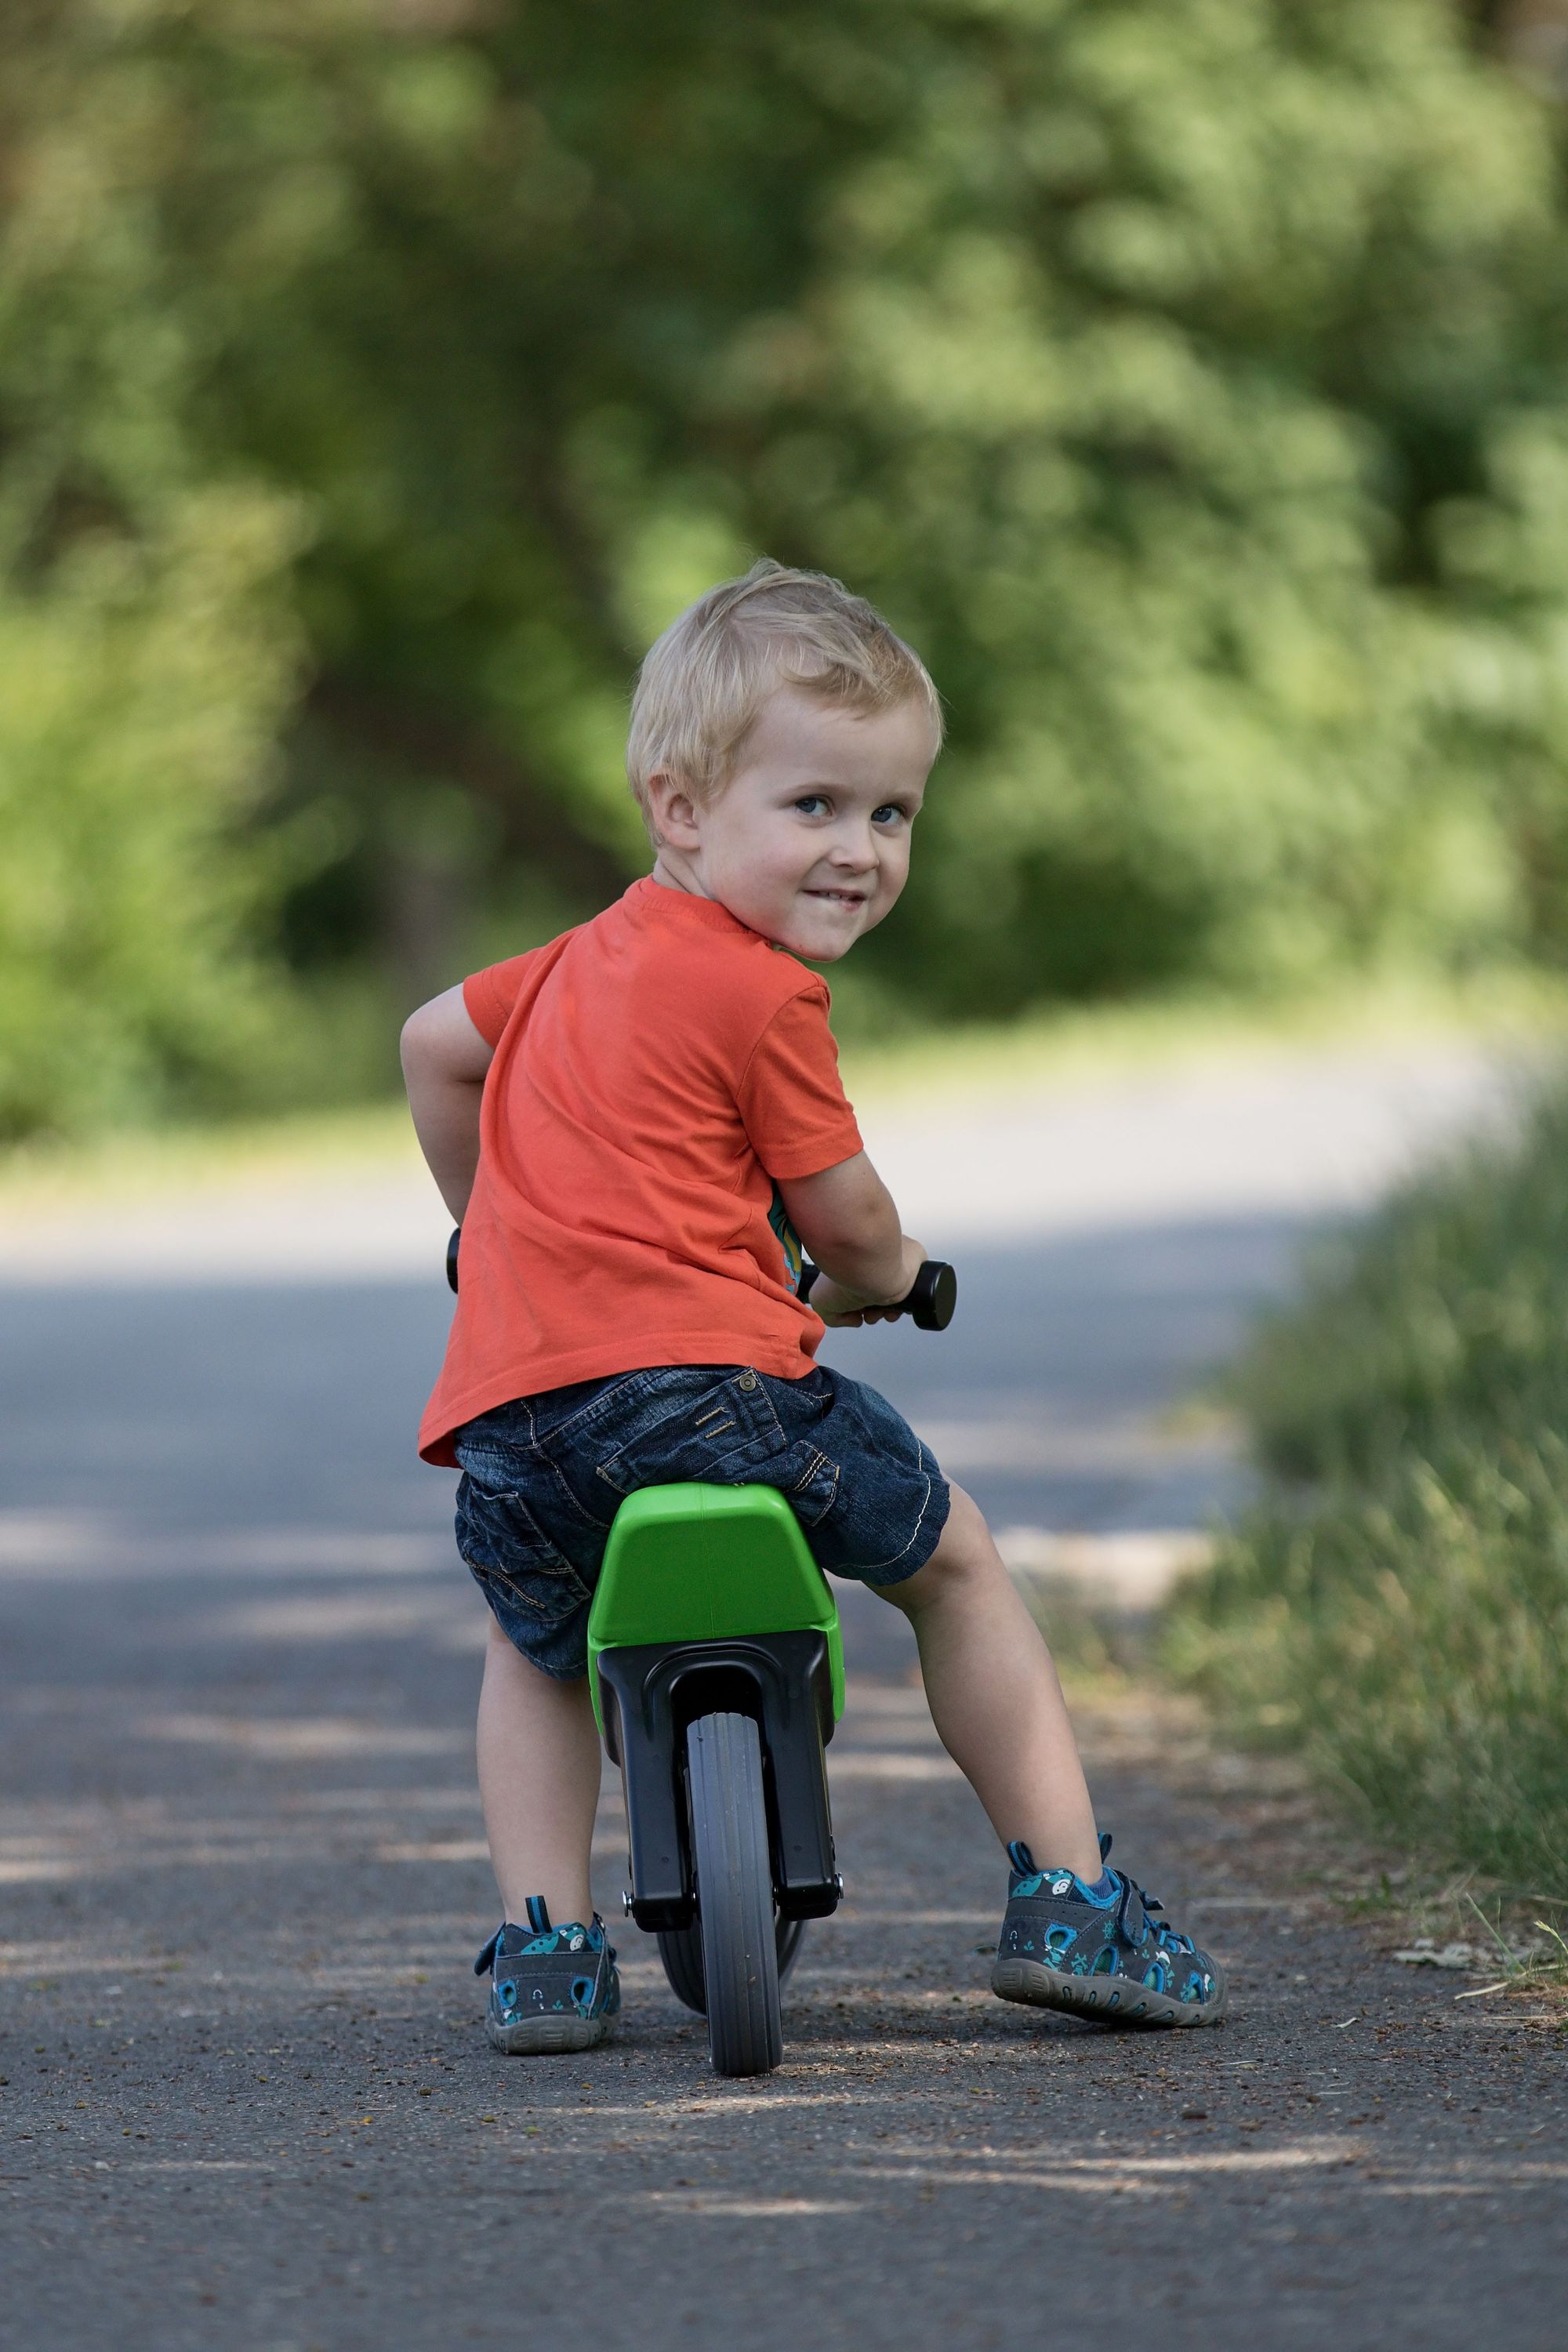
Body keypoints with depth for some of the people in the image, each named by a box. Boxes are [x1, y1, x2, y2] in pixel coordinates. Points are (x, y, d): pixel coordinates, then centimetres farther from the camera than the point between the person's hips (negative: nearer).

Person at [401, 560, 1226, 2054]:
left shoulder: (585, 962, 21)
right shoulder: (760, 994, -3)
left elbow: (432, 1041, 37)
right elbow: (845, 1219, 4)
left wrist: (493, 1224, 50)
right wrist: (877, 1283, 28)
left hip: (513, 1406, 6)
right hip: (709, 1386, -6)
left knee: (535, 1647, 35)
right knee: (951, 1559, 18)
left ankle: (541, 1946, 20)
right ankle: (1065, 1901, 17)